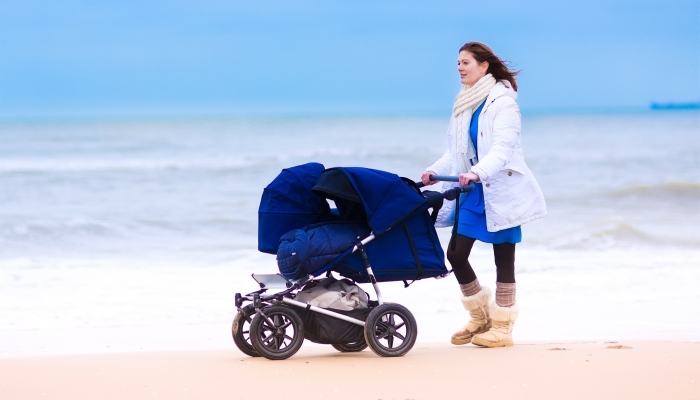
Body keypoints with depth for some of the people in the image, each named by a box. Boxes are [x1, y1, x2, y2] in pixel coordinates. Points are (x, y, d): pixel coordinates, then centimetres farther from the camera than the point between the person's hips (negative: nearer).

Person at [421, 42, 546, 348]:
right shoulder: (464, 104, 12)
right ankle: (480, 317, 18)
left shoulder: (502, 102, -11)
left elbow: (503, 148, -23)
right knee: (455, 254, 1)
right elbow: (456, 151, 16)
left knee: (503, 260, 0)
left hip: (501, 191, -7)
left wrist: (478, 172, -38)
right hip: (473, 192, 7)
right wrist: (435, 170, -1)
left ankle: (502, 327, 9)